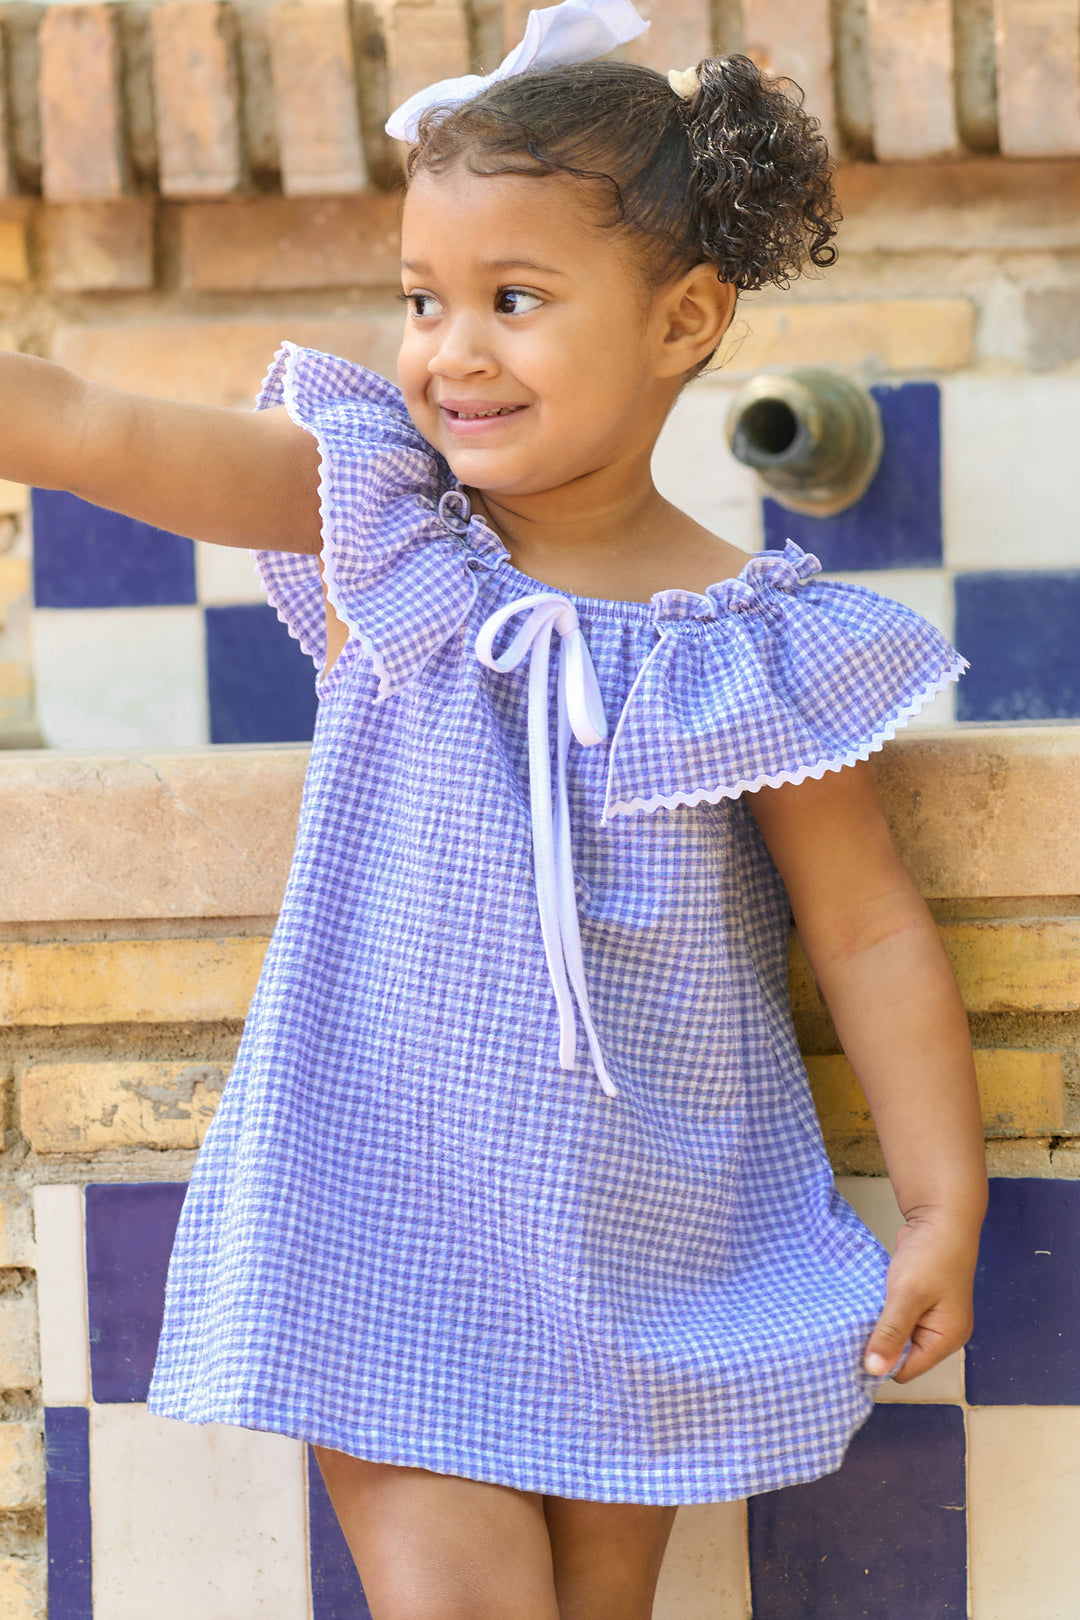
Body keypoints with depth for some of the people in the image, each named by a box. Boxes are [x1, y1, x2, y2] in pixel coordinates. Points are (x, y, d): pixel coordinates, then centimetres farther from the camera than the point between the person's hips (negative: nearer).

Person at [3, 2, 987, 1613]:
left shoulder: (751, 648, -8)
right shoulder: (371, 520, -6)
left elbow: (870, 930, -2)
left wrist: (944, 1206, -1)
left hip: (650, 1251, 1)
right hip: (389, 1228, 0)